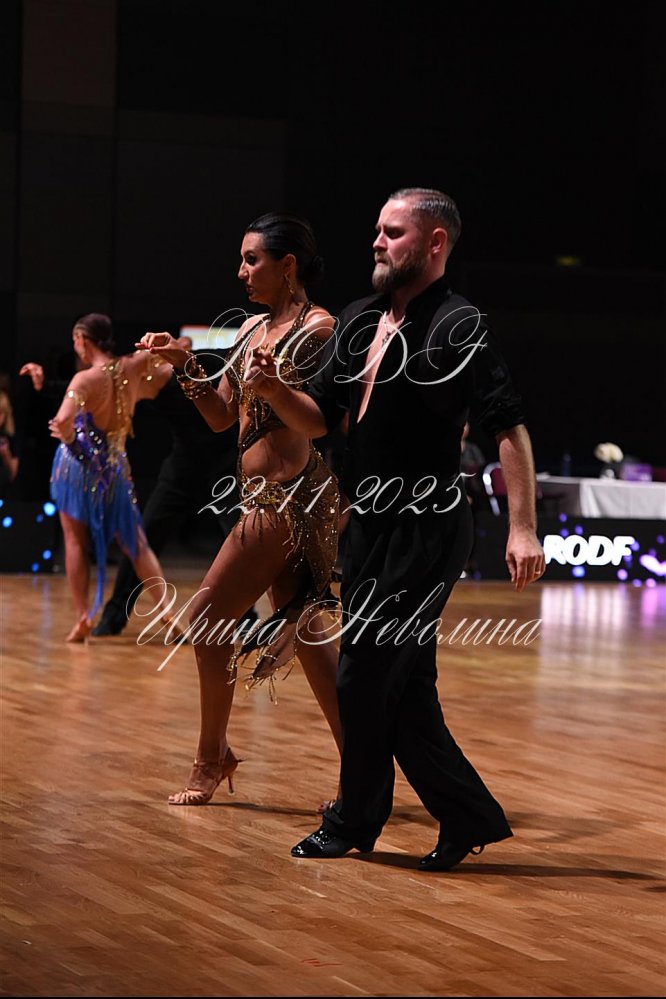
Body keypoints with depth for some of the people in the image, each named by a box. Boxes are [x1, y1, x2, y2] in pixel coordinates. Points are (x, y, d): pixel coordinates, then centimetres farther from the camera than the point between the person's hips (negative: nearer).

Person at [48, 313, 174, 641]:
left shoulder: (85, 379, -19)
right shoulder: (131, 370, -4)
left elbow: (62, 423, -30)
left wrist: (67, 437, -13)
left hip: (79, 464, -4)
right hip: (115, 467, 4)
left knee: (76, 540, 8)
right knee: (135, 543, 10)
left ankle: (83, 617, 2)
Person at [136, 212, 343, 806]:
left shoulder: (319, 330, -11)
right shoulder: (253, 329, 14)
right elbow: (222, 416, 16)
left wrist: (278, 387, -30)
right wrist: (186, 365, 3)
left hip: (290, 492, -9)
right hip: (265, 496, 9)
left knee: (209, 617, -5)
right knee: (299, 631, 11)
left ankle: (212, 758, 9)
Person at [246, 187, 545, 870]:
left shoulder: (458, 327, -11)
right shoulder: (359, 322, 12)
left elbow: (510, 428, -16)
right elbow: (318, 419, 14)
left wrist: (522, 528, -22)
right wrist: (273, 389, -7)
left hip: (425, 531, -8)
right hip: (368, 525, 8)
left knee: (364, 676, -3)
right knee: (403, 686, 10)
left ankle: (354, 821, 14)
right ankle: (470, 817, 20)